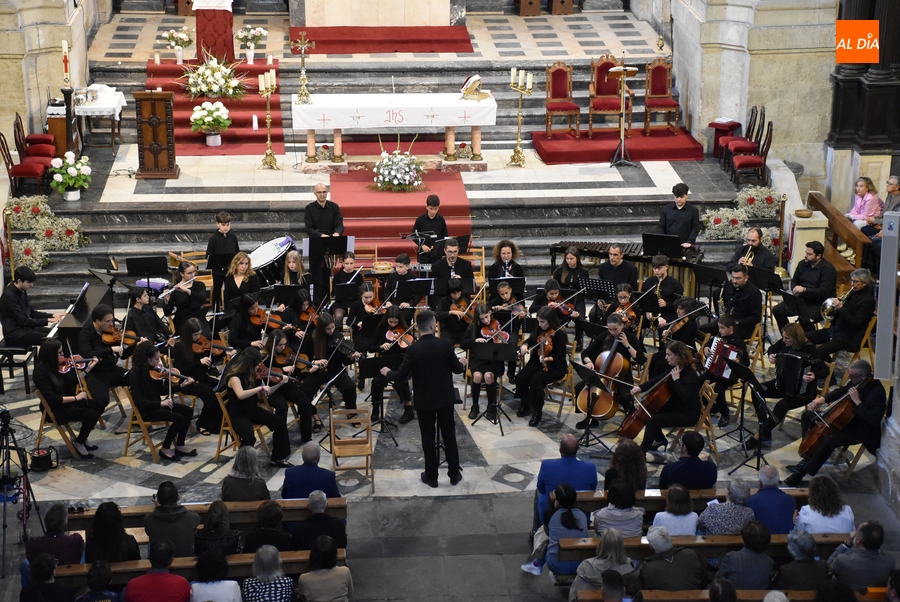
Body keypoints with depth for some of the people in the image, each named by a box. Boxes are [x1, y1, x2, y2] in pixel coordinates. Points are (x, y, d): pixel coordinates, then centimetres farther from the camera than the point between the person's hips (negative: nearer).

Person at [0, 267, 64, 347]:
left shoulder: (22, 292, 9)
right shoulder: (9, 296, -20)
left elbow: (32, 312, 17)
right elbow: (23, 321, -22)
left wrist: (52, 316, 5)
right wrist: (48, 320, -21)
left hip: (25, 328, 10)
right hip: (14, 334, -10)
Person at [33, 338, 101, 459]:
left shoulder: (55, 366, 1)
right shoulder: (40, 372, -24)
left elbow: (71, 382, 12)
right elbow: (51, 398, -28)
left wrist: (89, 368, 7)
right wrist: (75, 398, -26)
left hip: (66, 402, 9)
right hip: (56, 410, -9)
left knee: (98, 407, 4)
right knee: (92, 415, -19)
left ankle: (82, 437, 19)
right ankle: (79, 443, 3)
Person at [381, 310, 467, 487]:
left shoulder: (412, 349, -16)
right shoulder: (445, 344, -11)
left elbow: (401, 376, -12)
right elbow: (457, 369, -1)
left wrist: (387, 372, 9)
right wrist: (462, 362, 22)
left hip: (424, 401, -2)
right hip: (445, 398, 2)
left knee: (428, 438, 9)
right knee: (449, 436, 13)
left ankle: (432, 477, 17)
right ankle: (454, 474, 21)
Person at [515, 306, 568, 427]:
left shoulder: (560, 334, -14)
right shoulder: (538, 330, 5)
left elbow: (560, 356, -17)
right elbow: (530, 340, 17)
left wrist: (548, 359, -36)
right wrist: (524, 345, -7)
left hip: (555, 367, -6)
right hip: (537, 362, 6)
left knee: (536, 379, -33)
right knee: (520, 377, -19)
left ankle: (537, 412, -18)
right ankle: (525, 405, 6)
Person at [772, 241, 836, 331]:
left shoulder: (828, 269, -14)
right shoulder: (802, 264, 7)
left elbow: (824, 291, -23)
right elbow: (794, 281, 18)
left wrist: (804, 290, -28)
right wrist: (795, 291, -5)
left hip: (820, 304, -7)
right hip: (802, 299, 7)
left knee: (805, 320, -35)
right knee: (777, 310, -7)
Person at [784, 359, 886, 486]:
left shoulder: (877, 393, -27)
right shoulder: (857, 382, -3)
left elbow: (874, 420, -33)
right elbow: (841, 392, 14)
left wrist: (857, 402, -35)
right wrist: (823, 399, -2)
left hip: (862, 430, -10)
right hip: (846, 418, 10)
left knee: (829, 441, -35)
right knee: (807, 415, 12)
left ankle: (801, 472, -22)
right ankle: (808, 458, 9)